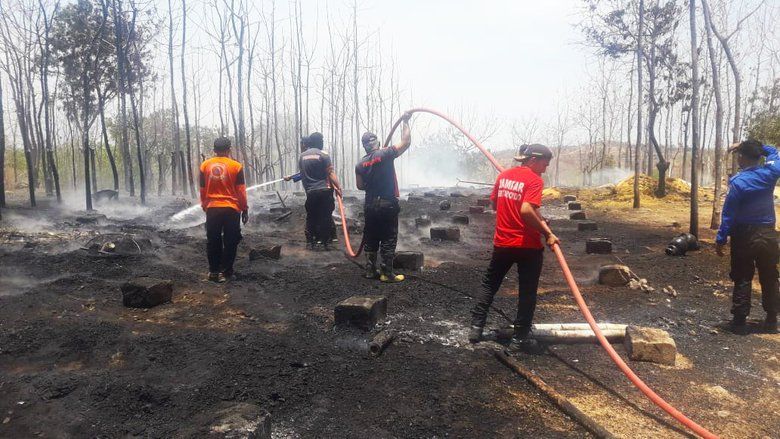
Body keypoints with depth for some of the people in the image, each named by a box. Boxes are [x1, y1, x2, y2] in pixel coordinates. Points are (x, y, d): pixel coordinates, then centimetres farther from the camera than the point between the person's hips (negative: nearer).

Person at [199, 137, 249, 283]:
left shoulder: (205, 165, 2)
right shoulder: (236, 166, -4)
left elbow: (202, 189, 8)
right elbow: (241, 190, -2)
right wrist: (244, 209, 6)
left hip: (212, 209, 2)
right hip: (231, 209, -2)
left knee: (213, 241, 11)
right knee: (230, 241, 7)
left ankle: (213, 271, 15)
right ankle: (224, 271, 8)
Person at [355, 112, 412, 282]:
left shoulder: (360, 164, 4)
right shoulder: (385, 154, -11)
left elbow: (360, 186, 11)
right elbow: (406, 142, -6)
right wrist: (405, 122, 5)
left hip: (370, 204, 5)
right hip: (387, 204, -5)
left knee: (370, 238, 13)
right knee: (388, 239, 1)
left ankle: (370, 270, 18)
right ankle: (386, 273, 3)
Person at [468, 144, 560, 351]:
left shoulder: (503, 176, 7)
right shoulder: (535, 180, -13)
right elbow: (526, 210, -27)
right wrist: (547, 233, -20)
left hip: (502, 242, 5)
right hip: (528, 245, -5)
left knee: (489, 284, 19)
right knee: (527, 292, 8)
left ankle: (476, 327, 19)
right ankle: (520, 338, 14)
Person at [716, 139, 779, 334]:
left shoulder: (737, 182, -16)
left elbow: (728, 215, -14)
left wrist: (721, 240, -7)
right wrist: (750, 146, 14)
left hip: (744, 236, -4)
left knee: (742, 279, 4)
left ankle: (740, 320, 8)